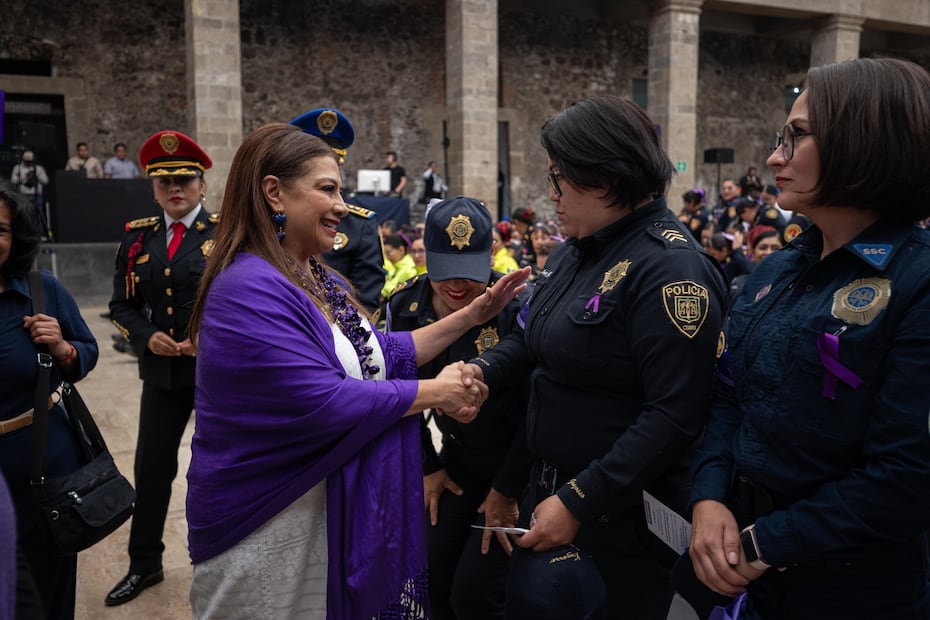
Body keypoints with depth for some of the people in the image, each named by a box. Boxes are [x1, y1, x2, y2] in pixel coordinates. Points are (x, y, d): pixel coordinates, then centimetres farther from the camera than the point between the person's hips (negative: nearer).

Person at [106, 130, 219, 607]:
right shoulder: (137, 237, 6)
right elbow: (121, 304, 9)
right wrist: (147, 336, -9)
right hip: (161, 370, 4)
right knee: (151, 467, 12)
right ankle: (144, 564, 31)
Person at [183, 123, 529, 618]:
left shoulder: (321, 280, 7)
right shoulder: (248, 290, -23)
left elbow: (380, 354, 9)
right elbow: (322, 402, -27)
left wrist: (471, 315, 3)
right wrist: (435, 393, -17)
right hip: (270, 526, -8)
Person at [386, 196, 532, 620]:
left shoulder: (517, 306, -24)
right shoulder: (404, 305, -8)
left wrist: (506, 491, -13)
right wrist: (427, 467, 7)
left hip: (518, 466, -5)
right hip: (458, 462, 6)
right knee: (433, 580, 11)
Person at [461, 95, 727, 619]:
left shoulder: (671, 267, -23)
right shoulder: (576, 250, 6)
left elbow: (675, 415, -27)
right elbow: (534, 337, 15)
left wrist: (578, 502, -24)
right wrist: (481, 370, -5)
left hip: (626, 512, -8)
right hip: (552, 486, 9)